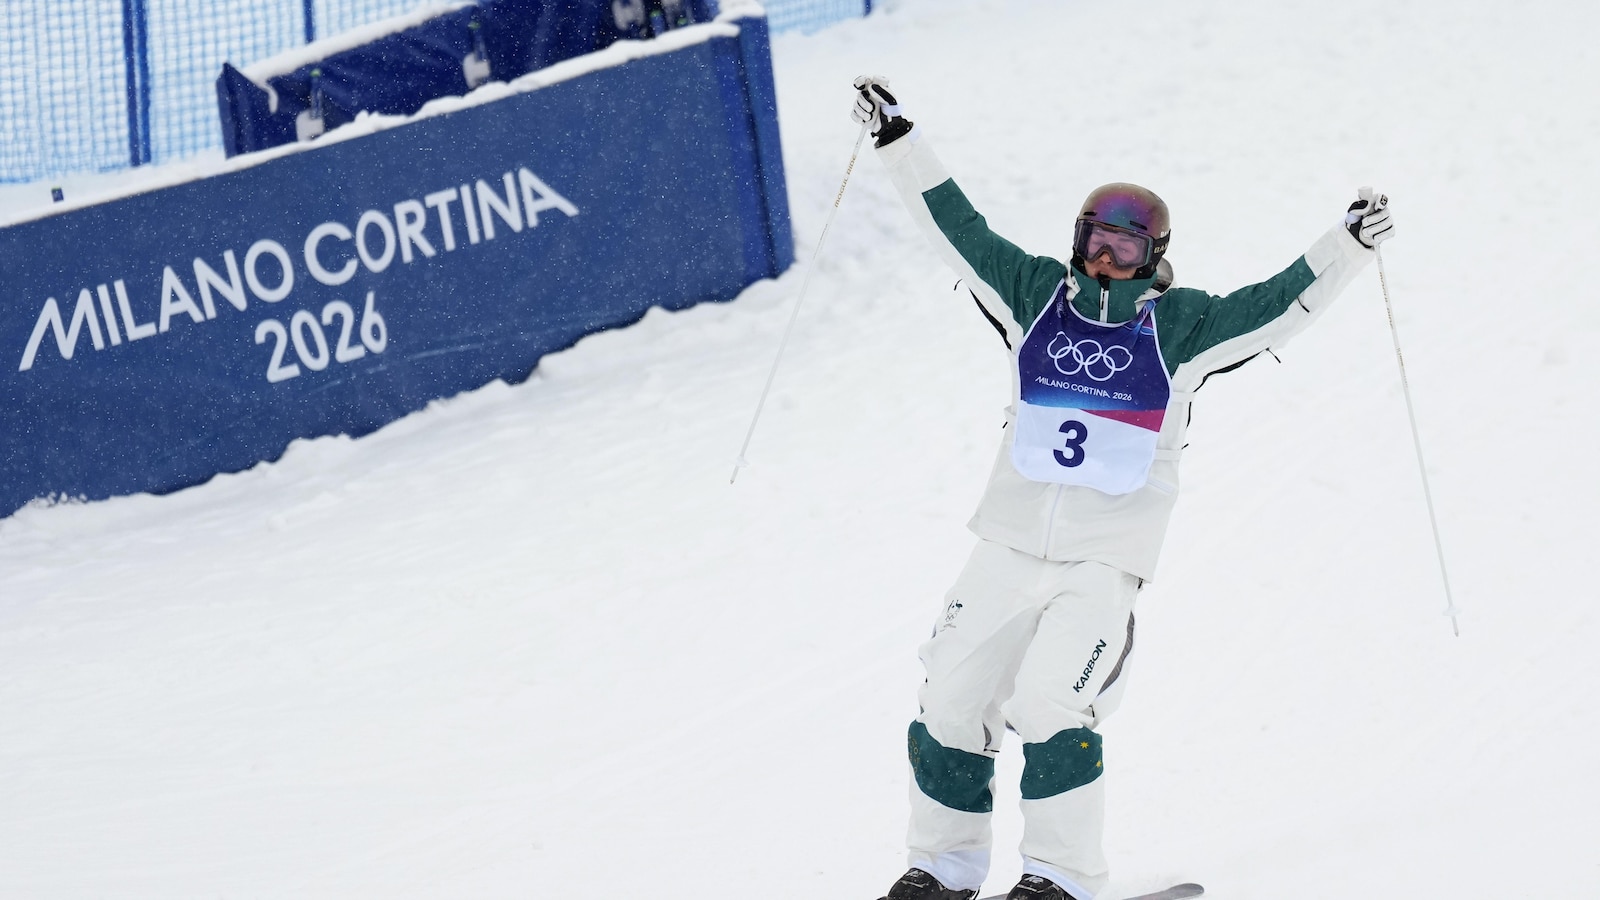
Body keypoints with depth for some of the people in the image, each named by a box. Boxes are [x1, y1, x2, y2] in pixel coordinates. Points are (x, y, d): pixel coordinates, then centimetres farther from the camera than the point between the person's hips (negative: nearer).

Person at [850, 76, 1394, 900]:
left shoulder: (1180, 325, 1)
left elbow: (1282, 302, -5)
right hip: (1008, 549, 4)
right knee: (948, 706, 3)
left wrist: (1349, 245, -18)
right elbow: (959, 229, 8)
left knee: (1049, 708, -18)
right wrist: (896, 139, 4)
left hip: (1105, 562, -3)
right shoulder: (1037, 297, 7)